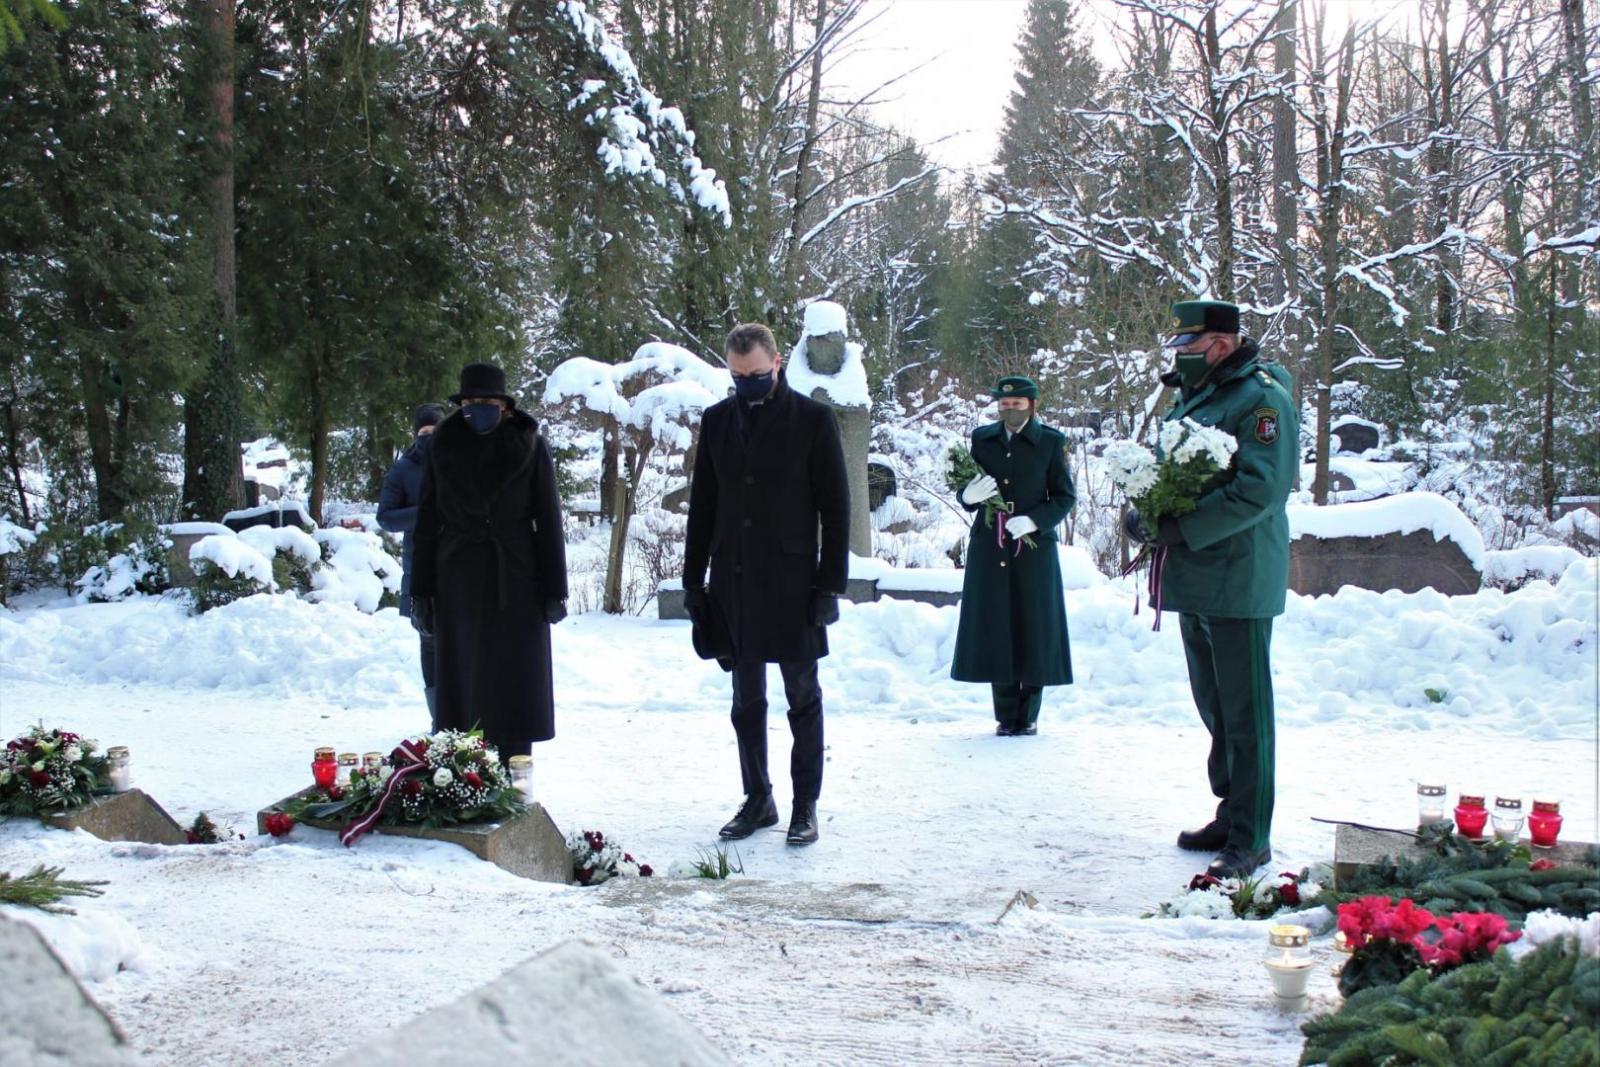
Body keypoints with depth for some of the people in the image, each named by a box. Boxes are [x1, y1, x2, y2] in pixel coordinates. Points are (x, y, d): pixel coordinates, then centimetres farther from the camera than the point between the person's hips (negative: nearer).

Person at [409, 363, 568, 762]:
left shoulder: (529, 445, 0)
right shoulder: (445, 447, 5)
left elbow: (548, 520, 0)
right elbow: (426, 523, 6)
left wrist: (554, 589, -4)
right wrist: (421, 592, 1)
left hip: (516, 583, -1)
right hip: (459, 583, 2)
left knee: (513, 683, 3)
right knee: (461, 682, 3)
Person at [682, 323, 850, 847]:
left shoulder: (812, 419, -3)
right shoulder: (717, 420, 8)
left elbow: (835, 505, -4)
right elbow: (702, 504, 12)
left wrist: (831, 583, -9)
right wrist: (693, 580, 8)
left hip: (792, 582, -4)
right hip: (733, 583, 4)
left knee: (803, 697, 3)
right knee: (746, 700, 11)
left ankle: (806, 805, 11)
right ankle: (757, 799, 21)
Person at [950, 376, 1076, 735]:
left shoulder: (1050, 442, 2)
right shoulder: (981, 439, 10)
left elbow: (1065, 496, 2)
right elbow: (966, 493, 12)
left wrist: (1034, 520, -14)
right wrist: (968, 496, -12)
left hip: (1033, 549, -2)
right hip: (990, 550, 2)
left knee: (1033, 630, -1)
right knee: (995, 631, 2)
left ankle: (1028, 715, 9)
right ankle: (1006, 717, 10)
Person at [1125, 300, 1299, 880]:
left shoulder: (1262, 398, -13)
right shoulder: (1192, 398, 16)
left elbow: (1258, 491, -22)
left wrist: (1177, 528, -23)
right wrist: (1144, 510, 1)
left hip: (1238, 580, -9)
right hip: (1193, 579, 9)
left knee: (1243, 712, -3)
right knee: (1214, 707, 17)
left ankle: (1250, 838, 3)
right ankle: (1230, 815, 29)